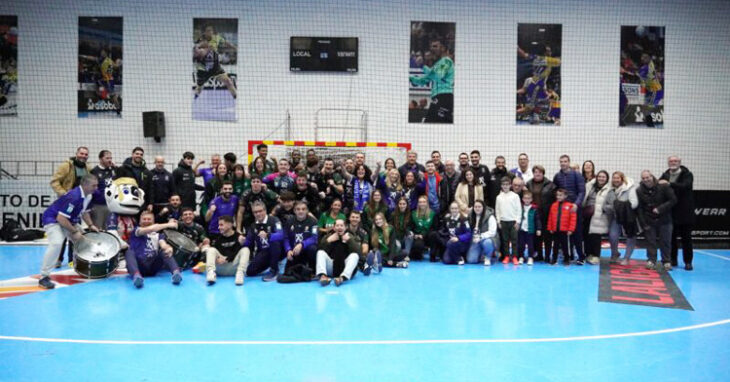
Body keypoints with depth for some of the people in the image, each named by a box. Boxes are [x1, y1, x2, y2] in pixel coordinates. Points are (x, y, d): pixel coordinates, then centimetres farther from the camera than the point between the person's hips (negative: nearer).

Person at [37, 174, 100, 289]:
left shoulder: (88, 196, -2)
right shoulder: (73, 196, -31)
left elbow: (84, 212, 16)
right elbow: (61, 218, -31)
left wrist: (91, 225, 2)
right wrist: (74, 231, -23)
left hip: (69, 221, 10)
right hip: (52, 219, -10)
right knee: (57, 243, -31)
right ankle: (43, 277, -26)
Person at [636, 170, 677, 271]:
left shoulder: (664, 187, -10)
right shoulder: (639, 191, -4)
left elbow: (673, 200, -10)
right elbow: (639, 209, -3)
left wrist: (660, 209, -21)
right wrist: (643, 224, -7)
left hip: (664, 220, -1)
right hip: (649, 222, 1)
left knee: (665, 242, 5)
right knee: (650, 242, 4)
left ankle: (667, 261, 16)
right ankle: (651, 260, 16)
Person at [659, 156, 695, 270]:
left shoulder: (687, 175, -5)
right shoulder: (665, 176, 7)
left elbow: (685, 186, -23)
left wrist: (669, 184, -31)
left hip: (684, 213, -3)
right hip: (670, 213, 3)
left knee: (686, 238, 3)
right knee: (671, 237, 8)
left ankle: (688, 262, 11)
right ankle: (672, 260, 20)